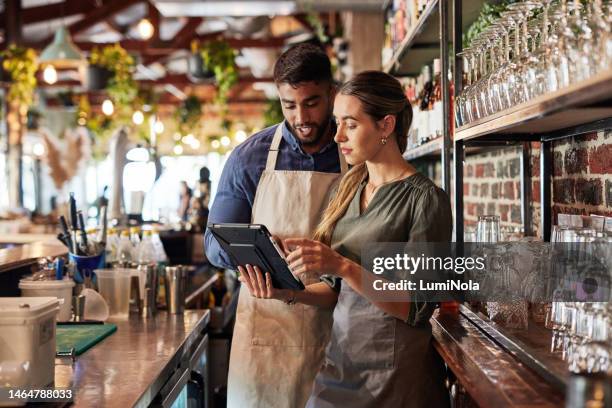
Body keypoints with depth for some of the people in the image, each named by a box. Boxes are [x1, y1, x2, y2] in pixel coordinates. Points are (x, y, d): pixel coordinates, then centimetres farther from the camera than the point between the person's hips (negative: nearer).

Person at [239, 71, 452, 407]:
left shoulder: (424, 199, -11)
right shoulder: (349, 189, 7)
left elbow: (415, 308, -16)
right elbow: (339, 291, 11)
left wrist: (342, 265, -25)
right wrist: (287, 292, -6)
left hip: (393, 375, -6)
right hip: (340, 362, 6)